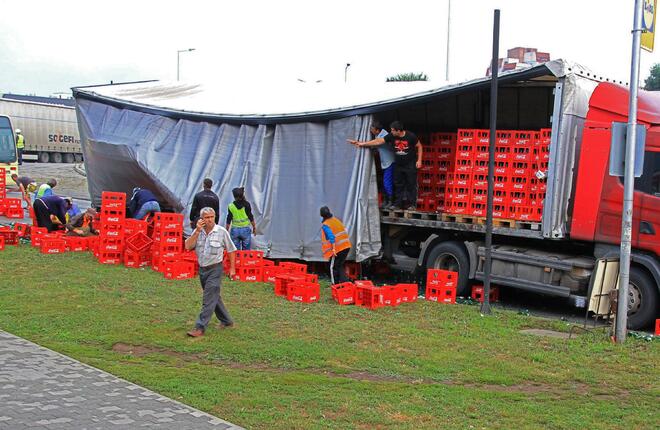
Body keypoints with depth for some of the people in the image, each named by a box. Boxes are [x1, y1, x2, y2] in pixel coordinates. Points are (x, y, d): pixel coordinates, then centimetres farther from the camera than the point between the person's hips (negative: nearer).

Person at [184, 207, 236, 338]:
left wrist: (232, 268, 0)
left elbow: (231, 250, 1)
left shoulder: (222, 231, -7)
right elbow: (188, 246, -12)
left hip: (215, 269, -5)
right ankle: (227, 321, 33)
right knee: (214, 297, 17)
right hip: (202, 269, 5)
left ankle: (200, 328, -10)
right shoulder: (198, 231, 1)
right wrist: (197, 231, -18)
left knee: (208, 299, -10)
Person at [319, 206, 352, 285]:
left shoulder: (325, 225, -11)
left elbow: (331, 237, -23)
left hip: (337, 248, -7)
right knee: (341, 266, 18)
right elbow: (344, 231, 17)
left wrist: (333, 249, -25)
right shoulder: (336, 220, 12)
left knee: (333, 267, 6)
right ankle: (345, 282, 11)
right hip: (346, 246, 7)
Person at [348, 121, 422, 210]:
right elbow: (378, 141, -7)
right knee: (398, 184, 7)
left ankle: (412, 204, 4)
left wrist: (419, 160, -9)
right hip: (398, 165, 4)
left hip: (410, 165, -4)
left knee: (411, 184, -2)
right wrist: (362, 143, -11)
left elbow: (419, 146, -4)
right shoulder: (391, 136, -8)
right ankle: (398, 203, 14)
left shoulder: (411, 136, -16)